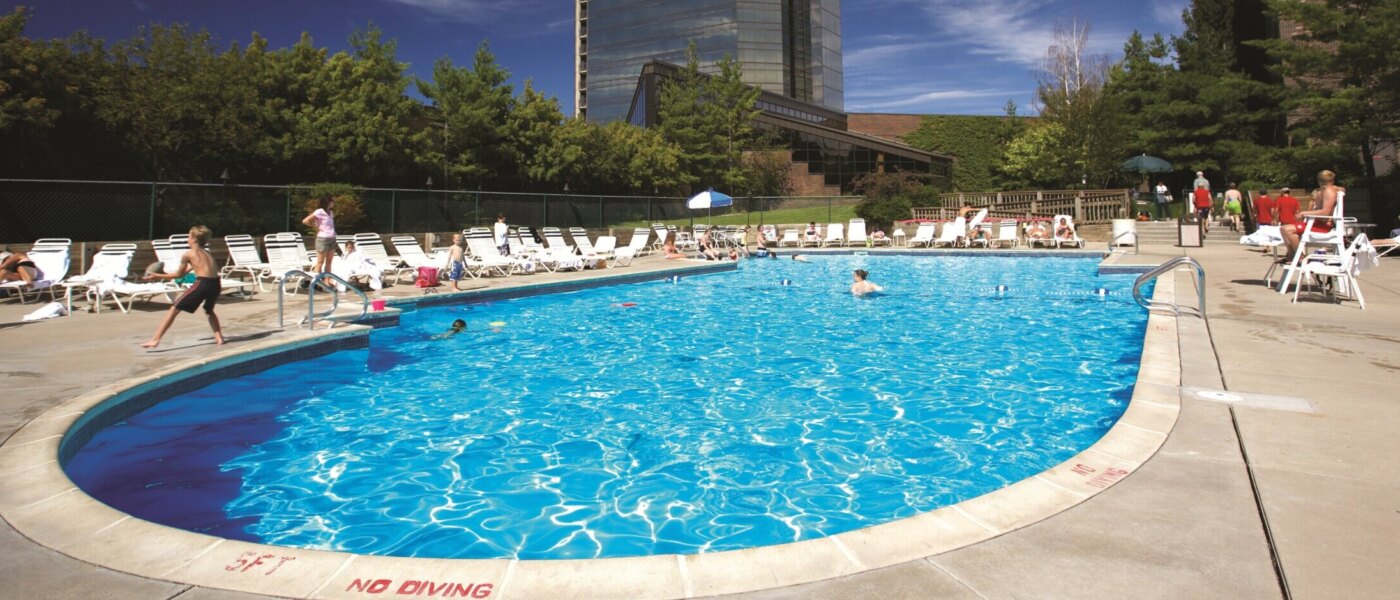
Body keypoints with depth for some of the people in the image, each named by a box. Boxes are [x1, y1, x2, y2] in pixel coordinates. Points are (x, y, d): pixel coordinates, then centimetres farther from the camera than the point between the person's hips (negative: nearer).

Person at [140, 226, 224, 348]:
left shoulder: (187, 254, 9)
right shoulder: (208, 253, 24)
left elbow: (179, 274, 16)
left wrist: (158, 276, 25)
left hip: (202, 283, -5)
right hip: (215, 284, 5)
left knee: (174, 309, 5)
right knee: (209, 310, 33)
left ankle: (155, 339, 2)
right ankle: (219, 337, 22)